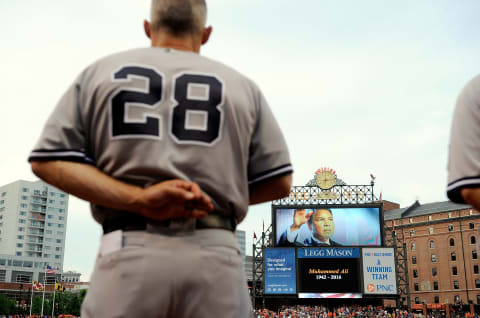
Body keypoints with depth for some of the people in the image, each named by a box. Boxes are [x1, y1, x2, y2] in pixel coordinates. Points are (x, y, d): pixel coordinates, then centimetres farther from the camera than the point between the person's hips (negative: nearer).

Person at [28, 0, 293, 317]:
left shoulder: (100, 72, 16)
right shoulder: (241, 86, 15)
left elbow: (49, 160, 5)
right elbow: (279, 182, 10)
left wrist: (139, 199, -6)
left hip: (130, 252, 0)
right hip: (215, 255, 1)